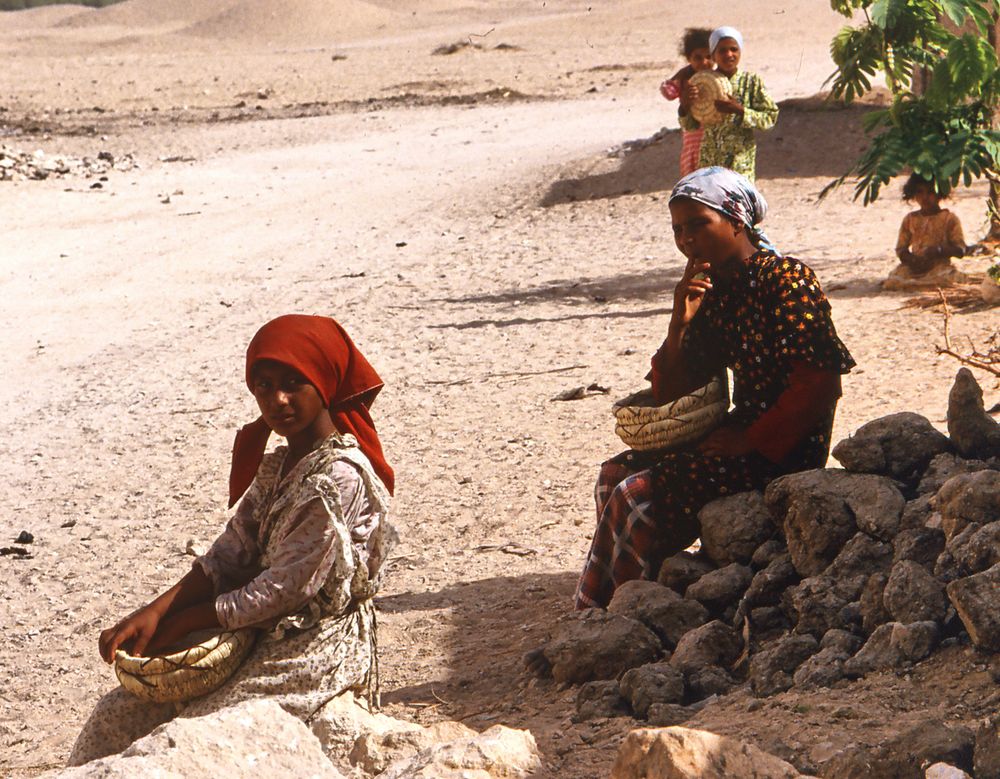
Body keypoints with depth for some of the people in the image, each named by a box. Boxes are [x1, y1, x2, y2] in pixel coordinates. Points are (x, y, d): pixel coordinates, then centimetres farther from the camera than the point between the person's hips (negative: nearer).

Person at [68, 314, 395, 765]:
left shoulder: (338, 479, -21)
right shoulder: (276, 466, 9)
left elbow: (283, 590, -20)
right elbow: (229, 556, 5)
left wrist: (180, 624, -12)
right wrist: (154, 612, -11)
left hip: (313, 649, -9)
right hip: (263, 636, 9)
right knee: (116, 719, 3)